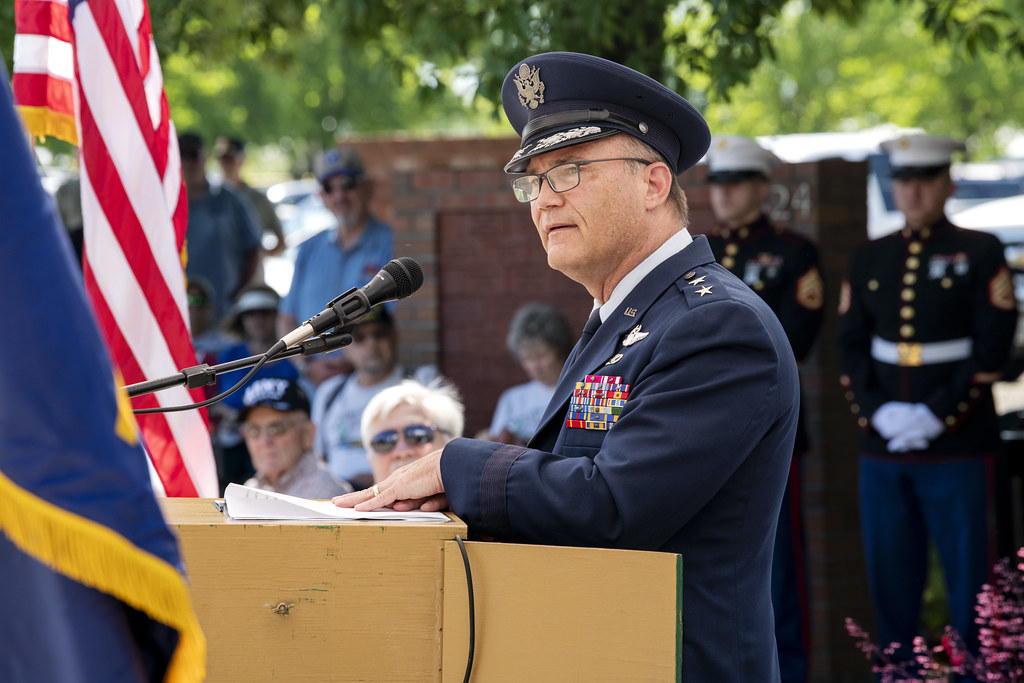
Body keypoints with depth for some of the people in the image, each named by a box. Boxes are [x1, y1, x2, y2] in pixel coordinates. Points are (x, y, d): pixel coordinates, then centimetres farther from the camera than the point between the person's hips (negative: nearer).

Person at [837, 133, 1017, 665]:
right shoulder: (869, 260, 12)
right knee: (890, 581, 6)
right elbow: (851, 347, 8)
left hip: (956, 449, -4)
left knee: (969, 580, -2)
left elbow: (993, 347, -6)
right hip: (882, 451, 4)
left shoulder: (979, 254, 0)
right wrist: (876, 412, -8)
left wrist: (938, 415, -13)